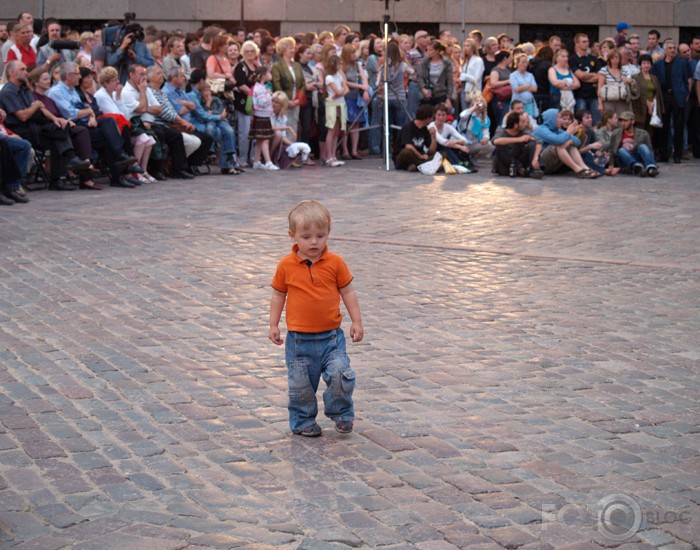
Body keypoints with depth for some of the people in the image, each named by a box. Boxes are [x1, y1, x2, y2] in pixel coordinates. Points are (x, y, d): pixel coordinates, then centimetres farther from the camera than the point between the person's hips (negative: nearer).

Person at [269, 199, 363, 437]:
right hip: (299, 339, 0)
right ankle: (303, 421, 26)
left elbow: (347, 292, 5)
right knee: (300, 385, 5)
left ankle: (341, 414, 14)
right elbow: (278, 294, 6)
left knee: (341, 376, -11)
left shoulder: (335, 263, -3)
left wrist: (357, 322, 3)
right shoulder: (286, 266, -4)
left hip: (331, 336, 0)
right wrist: (273, 325, 3)